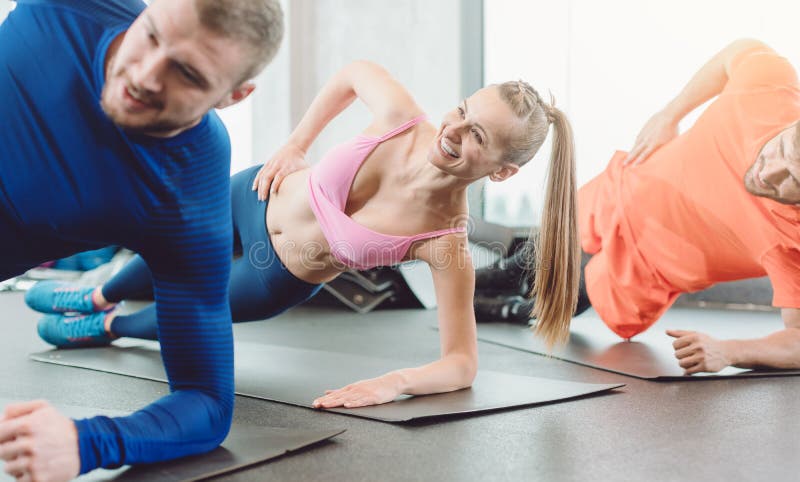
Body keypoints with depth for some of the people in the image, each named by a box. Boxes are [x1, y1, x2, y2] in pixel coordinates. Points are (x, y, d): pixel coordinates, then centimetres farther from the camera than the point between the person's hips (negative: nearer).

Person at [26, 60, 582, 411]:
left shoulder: (447, 241, -37)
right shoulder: (400, 117, -32)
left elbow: (463, 363, -32)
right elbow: (355, 73, -8)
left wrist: (394, 382, -49)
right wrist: (295, 145, -8)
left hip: (279, 277, -2)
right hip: (260, 197, 3)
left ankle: (108, 326, 61)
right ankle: (96, 297, 69)